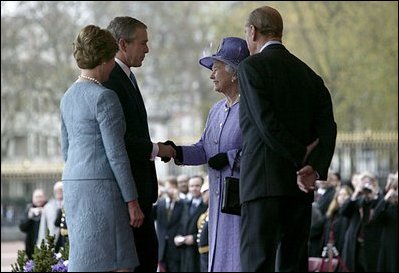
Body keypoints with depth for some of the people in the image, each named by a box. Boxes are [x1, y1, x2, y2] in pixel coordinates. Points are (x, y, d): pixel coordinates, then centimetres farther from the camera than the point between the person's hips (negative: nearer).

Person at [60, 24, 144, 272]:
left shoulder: (69, 96, 14)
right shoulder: (104, 97, -12)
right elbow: (116, 154, -14)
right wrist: (132, 201, -11)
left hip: (73, 184, 9)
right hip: (101, 186, -9)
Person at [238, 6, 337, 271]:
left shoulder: (251, 67, -2)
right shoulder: (309, 74, 16)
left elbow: (266, 123, -13)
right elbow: (328, 128, 4)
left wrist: (301, 157, -6)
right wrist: (314, 167, -9)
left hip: (263, 181, -6)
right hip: (299, 188, 6)